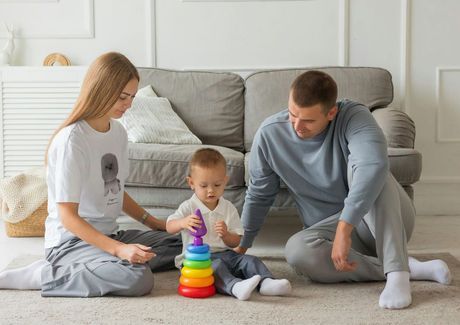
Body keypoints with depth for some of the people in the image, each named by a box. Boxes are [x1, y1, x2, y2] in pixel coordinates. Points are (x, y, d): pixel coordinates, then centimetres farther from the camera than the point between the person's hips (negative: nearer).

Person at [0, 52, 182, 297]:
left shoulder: (119, 133, 6)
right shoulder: (71, 140, -19)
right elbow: (67, 216, -21)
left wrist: (150, 221, 10)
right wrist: (118, 249, -29)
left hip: (107, 235, 9)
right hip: (70, 241, -9)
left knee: (182, 245, 4)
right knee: (139, 279, -31)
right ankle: (41, 275, -15)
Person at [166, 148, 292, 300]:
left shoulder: (229, 208, 7)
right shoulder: (189, 207, 0)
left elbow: (236, 242, 6)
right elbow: (169, 227, -14)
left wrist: (226, 235, -18)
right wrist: (183, 222, -37)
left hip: (224, 253, 5)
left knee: (249, 260, -16)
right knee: (215, 265, -35)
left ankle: (266, 282, -39)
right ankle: (235, 286, -60)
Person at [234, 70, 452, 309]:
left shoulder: (354, 117, -23)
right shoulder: (270, 134, -10)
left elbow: (374, 166, -43)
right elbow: (258, 196, 5)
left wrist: (344, 229, -49)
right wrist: (240, 245, 9)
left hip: (388, 221, -3)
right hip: (331, 226, 3)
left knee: (360, 166, -32)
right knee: (296, 251, -31)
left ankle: (397, 273, -37)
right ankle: (412, 268, -24)